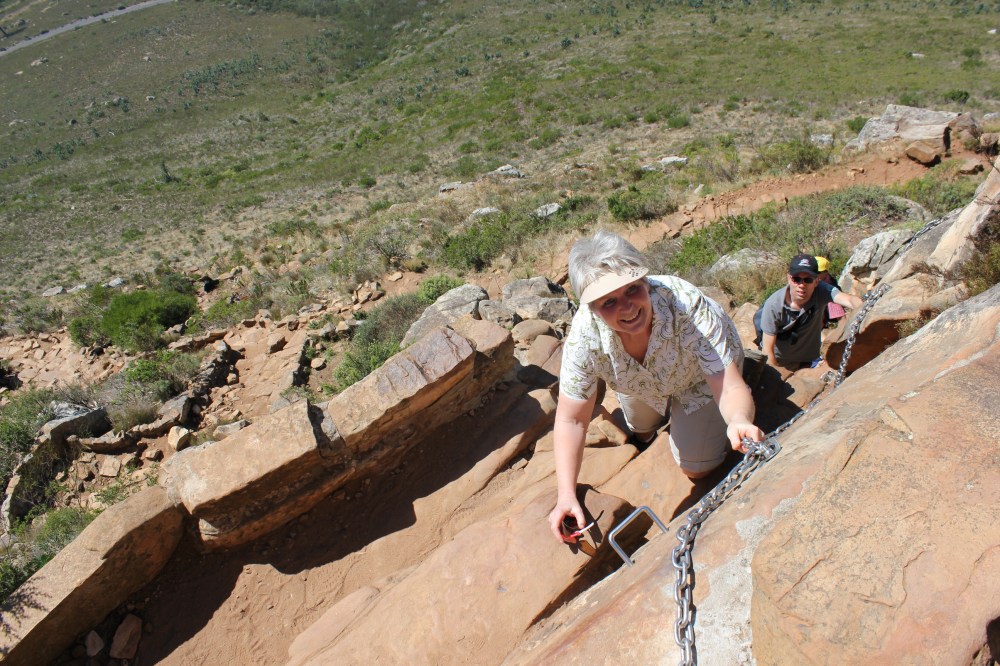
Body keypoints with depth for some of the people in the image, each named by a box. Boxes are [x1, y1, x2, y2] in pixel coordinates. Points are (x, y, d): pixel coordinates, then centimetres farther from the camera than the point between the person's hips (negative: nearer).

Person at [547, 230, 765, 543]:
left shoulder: (691, 308, -45)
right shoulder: (584, 335, -39)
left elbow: (731, 388, -46)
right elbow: (571, 420, -30)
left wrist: (740, 421, -71)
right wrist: (566, 495, -40)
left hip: (698, 377, -2)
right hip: (640, 382, 3)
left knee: (696, 467, 1)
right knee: (641, 433, 28)